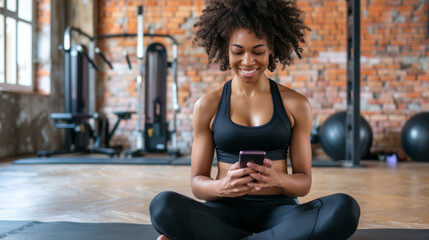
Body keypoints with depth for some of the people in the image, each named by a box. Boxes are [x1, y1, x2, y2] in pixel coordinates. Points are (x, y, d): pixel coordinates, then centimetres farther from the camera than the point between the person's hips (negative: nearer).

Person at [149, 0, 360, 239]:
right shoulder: (207, 106, 4)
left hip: (279, 211, 1)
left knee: (345, 208, -31)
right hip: (225, 212, -1)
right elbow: (198, 181, 4)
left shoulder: (296, 104, 4)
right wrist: (222, 186, -20)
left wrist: (278, 179, -19)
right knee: (164, 205, -32)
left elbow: (304, 183, 4)